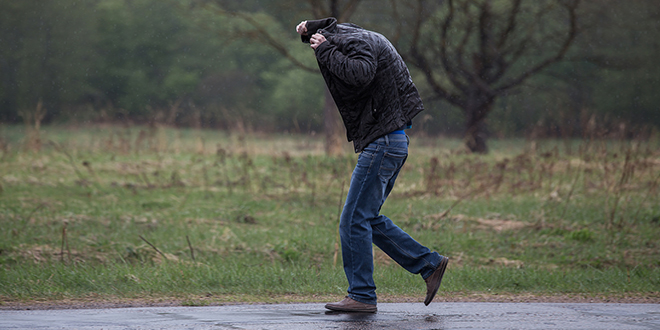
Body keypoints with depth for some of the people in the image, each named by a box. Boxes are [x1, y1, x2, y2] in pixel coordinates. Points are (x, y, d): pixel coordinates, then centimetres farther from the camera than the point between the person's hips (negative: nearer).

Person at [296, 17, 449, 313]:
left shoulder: (356, 43, -12)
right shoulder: (357, 37, 18)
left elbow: (360, 73, -34)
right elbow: (330, 27, 38)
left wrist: (326, 51, -21)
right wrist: (311, 29, 16)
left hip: (382, 142, -10)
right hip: (391, 142, 10)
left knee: (354, 221, -8)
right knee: (368, 219, 14)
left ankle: (362, 296, -6)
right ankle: (430, 264, 15)